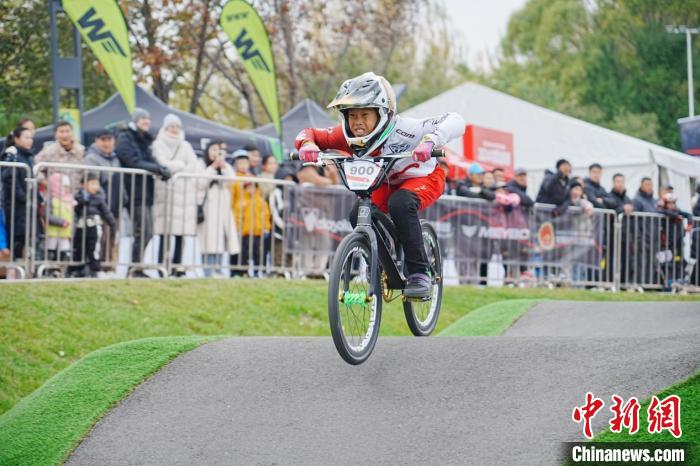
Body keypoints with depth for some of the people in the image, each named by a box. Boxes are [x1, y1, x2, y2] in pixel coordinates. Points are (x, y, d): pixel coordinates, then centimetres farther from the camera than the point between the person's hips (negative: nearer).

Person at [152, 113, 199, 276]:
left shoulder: (185, 146, 20)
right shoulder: (159, 144, 8)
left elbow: (193, 165, 6)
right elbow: (164, 164, -7)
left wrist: (174, 167, -5)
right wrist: (181, 165, 1)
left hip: (184, 191, 4)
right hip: (166, 189, -4)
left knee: (181, 232, -1)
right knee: (165, 230, -11)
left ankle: (177, 265, 2)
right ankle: (162, 265, -12)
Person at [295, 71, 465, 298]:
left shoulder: (403, 130, -35)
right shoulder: (348, 135, -20)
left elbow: (455, 121, -40)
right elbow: (309, 134, -9)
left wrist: (431, 141, -60)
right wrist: (307, 145, -34)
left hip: (424, 178, -6)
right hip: (388, 183, 6)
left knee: (400, 204, -36)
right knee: (359, 215, -19)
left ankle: (419, 275, -27)